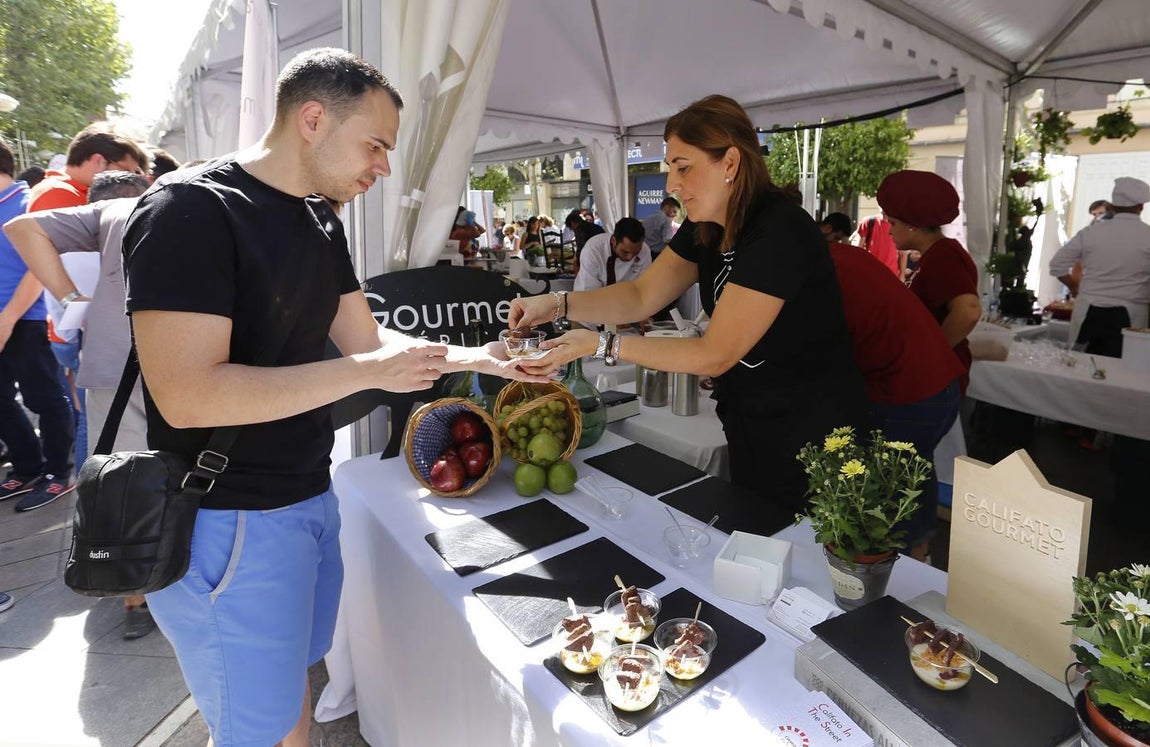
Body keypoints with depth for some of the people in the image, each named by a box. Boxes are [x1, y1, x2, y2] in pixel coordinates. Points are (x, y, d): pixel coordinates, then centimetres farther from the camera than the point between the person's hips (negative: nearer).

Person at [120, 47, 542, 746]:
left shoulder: (322, 225, 7)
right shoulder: (190, 211, -19)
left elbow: (365, 335, 12)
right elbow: (187, 395, -27)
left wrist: (477, 357, 2)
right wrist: (370, 371, -24)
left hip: (310, 497, 8)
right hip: (229, 522, -7)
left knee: (294, 679, 23)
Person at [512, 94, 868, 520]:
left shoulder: (779, 233, -27)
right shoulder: (704, 230, 0)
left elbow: (714, 355, -27)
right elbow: (641, 296, -1)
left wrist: (601, 345, -27)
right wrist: (556, 305, -15)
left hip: (811, 440, -8)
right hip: (750, 430, 8)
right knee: (748, 540, 23)